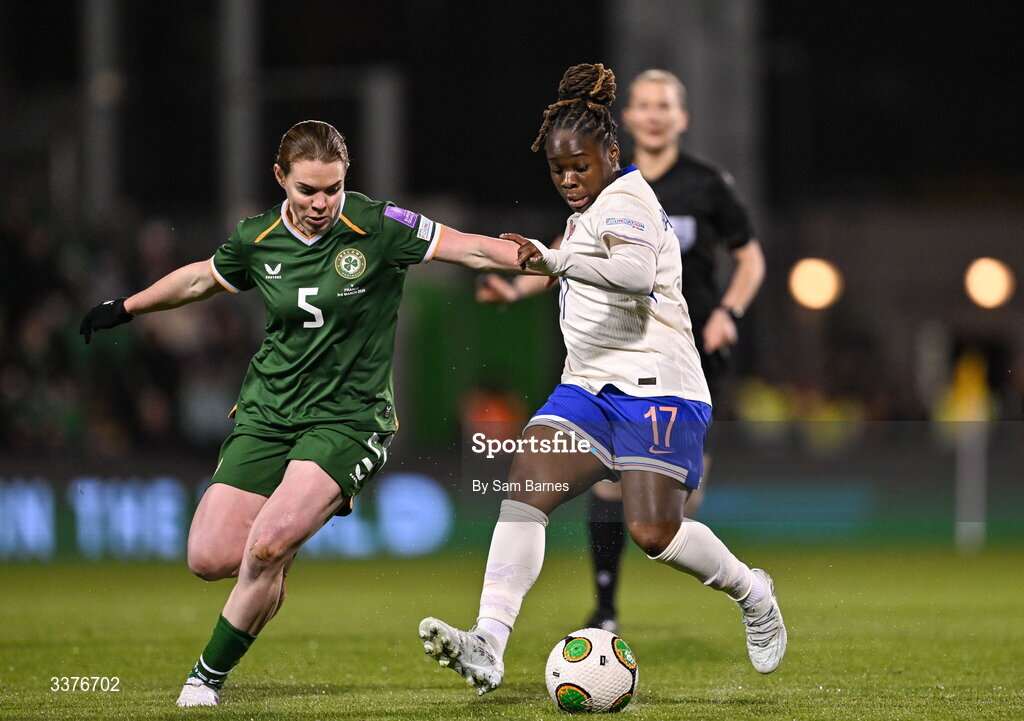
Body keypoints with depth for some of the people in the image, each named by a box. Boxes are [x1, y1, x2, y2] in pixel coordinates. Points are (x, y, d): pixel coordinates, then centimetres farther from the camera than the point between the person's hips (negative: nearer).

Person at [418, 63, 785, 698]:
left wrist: (555, 262, -45)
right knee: (524, 490, -14)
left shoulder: (625, 200, -12)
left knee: (655, 533, -14)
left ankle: (752, 592, 17)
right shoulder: (594, 207, 18)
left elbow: (637, 272, -34)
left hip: (656, 385, -9)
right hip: (589, 387, 9)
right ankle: (488, 645, -27)